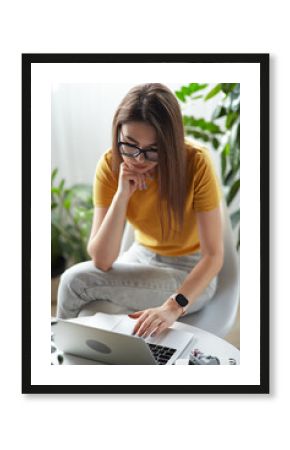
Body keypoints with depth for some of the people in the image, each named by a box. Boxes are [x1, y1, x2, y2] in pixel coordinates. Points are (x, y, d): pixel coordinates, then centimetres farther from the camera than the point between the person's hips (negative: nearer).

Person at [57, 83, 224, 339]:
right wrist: (122, 195, -30)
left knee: (76, 281, -21)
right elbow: (101, 260, -19)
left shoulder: (196, 164, -24)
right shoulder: (111, 164, -15)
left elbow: (213, 255, -22)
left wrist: (174, 307, -36)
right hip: (142, 257, 4)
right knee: (74, 275, -23)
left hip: (190, 272, -4)